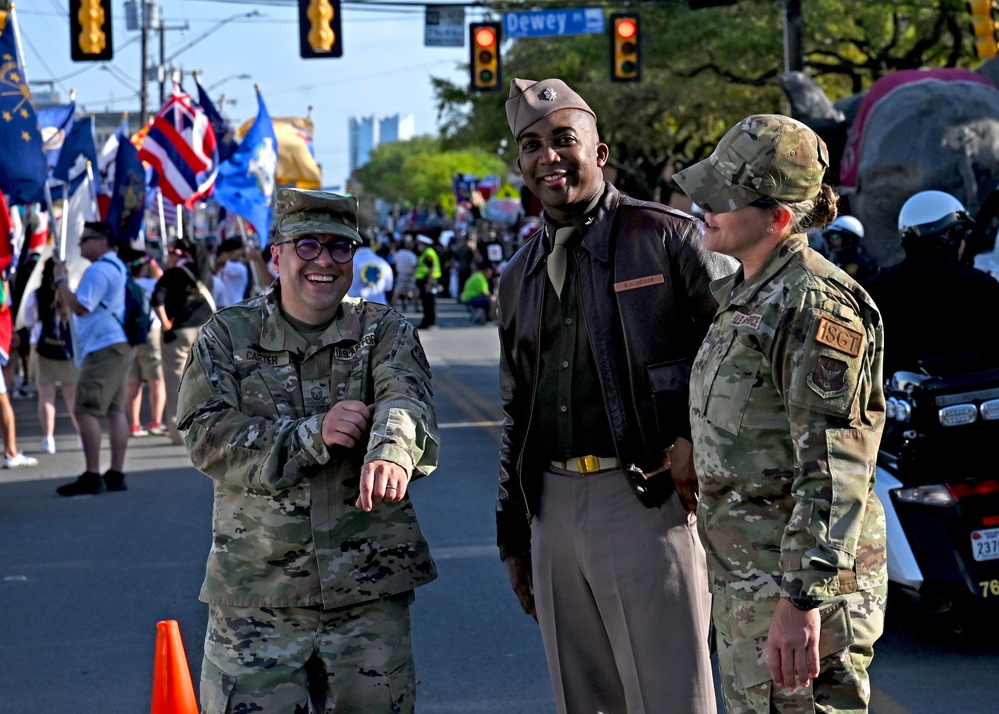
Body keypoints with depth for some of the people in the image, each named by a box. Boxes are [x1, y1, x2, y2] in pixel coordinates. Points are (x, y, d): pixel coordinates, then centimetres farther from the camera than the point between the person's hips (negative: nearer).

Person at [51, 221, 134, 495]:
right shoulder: (117, 266, 21)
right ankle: (116, 475, 6)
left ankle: (92, 476, -15)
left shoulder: (99, 270, -13)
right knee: (115, 409, 8)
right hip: (120, 346, 11)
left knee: (85, 410, -12)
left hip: (104, 348, -11)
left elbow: (80, 306, -18)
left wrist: (60, 281, -9)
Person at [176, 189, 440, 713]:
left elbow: (407, 403, -16)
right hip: (256, 596, 0)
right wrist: (312, 436, -19)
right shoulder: (227, 336, 5)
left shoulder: (386, 333, 5)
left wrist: (392, 454, -41)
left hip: (369, 592, 1)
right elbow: (208, 437, -7)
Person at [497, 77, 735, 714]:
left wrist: (698, 436, -10)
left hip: (648, 496, -6)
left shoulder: (665, 237, -4)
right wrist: (513, 537, 20)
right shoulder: (519, 277, 17)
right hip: (553, 505, 6)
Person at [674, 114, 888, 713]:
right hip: (742, 580, 10)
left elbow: (834, 472, -24)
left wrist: (802, 600, -28)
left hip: (799, 577, -10)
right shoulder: (745, 294, 15)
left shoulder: (817, 304, -17)